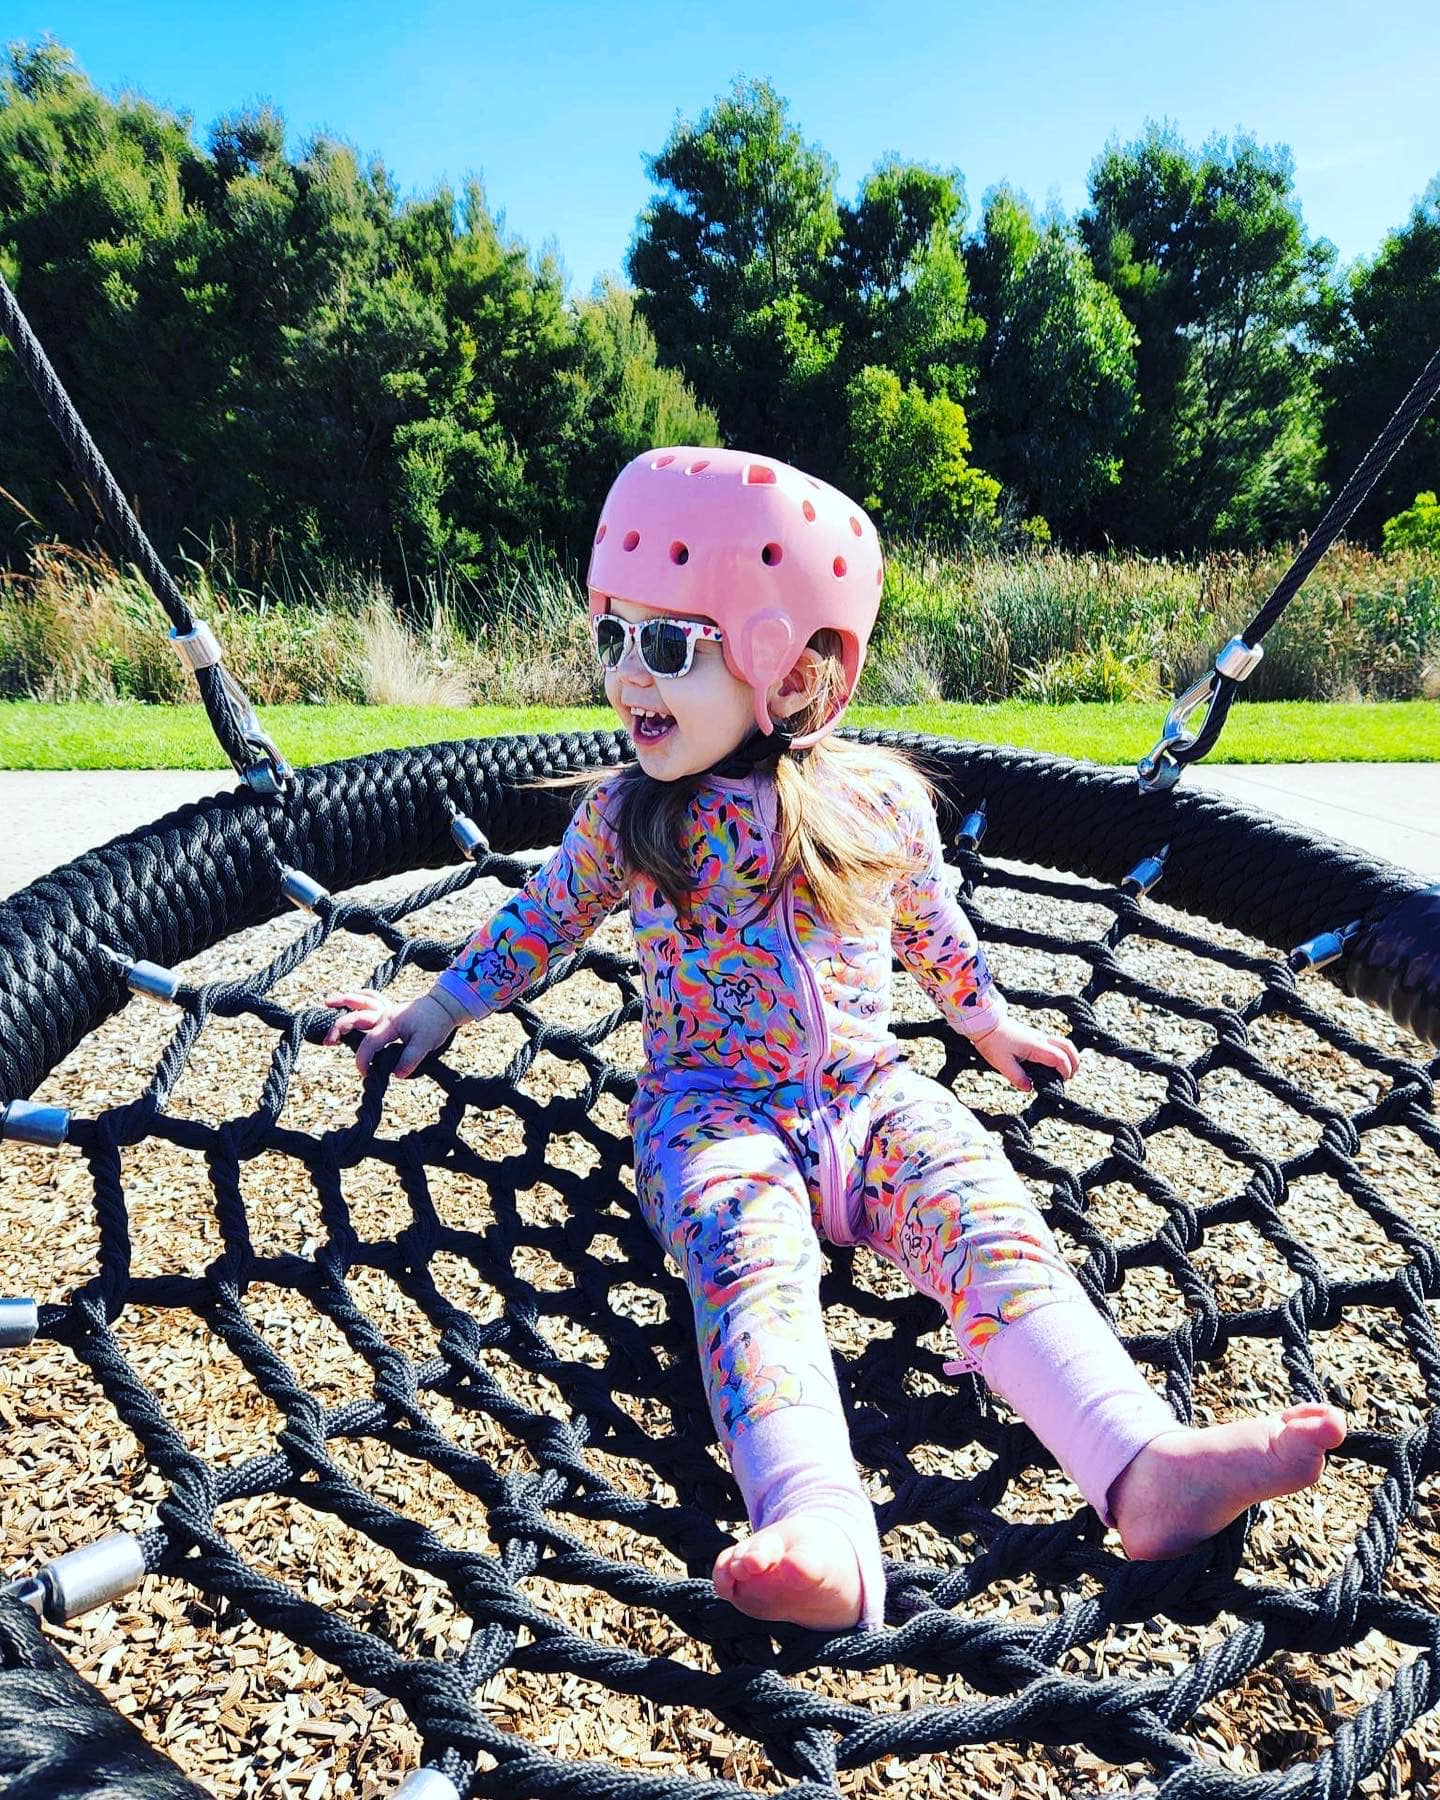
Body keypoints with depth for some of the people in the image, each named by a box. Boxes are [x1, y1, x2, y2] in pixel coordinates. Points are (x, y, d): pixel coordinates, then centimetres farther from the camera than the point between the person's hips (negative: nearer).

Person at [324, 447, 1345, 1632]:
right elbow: (542, 921, 18)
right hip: (711, 1103, -1)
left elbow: (931, 924, 20)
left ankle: (1145, 1465, -35)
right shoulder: (625, 817, 3)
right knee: (747, 1254, -32)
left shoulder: (881, 801, 3)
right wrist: (439, 1010, 22)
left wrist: (988, 1020, 32)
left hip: (867, 1091, 2)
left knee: (987, 1220, -25)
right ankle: (818, 1526, -52)